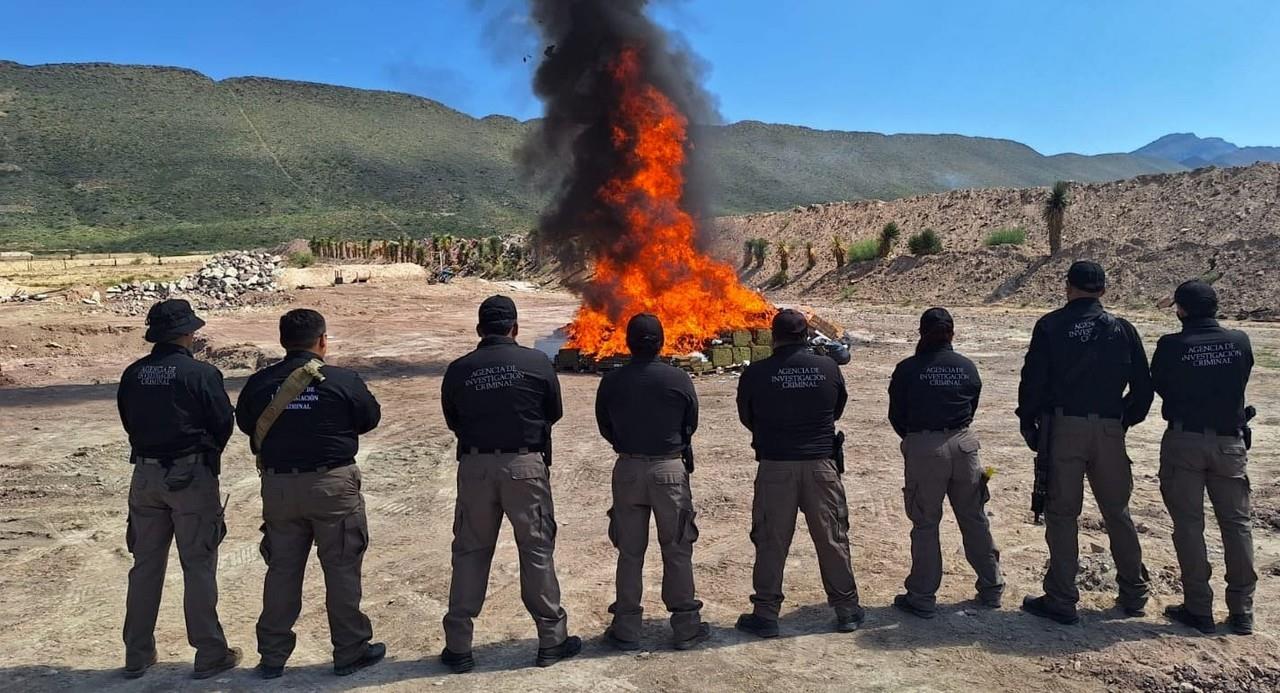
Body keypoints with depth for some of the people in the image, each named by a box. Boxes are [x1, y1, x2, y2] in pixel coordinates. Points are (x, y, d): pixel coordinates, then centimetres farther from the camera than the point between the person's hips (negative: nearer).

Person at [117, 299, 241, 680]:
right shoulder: (201, 373, -13)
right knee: (198, 566, 3)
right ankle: (209, 654, 11)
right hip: (191, 476, -5)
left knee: (146, 565, 15)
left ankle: (138, 654, 24)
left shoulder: (133, 374, 2)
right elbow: (224, 424, -8)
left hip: (145, 474, 5)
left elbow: (129, 422, 10)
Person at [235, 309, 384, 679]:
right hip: (332, 484, -3)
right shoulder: (343, 380, -11)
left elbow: (245, 423, 12)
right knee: (342, 568, 8)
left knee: (282, 569, 14)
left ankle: (272, 656, 23)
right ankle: (350, 651, 17)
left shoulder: (259, 383, -2)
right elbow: (370, 418, 1)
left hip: (278, 487, 4)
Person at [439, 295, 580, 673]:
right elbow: (554, 413, 7)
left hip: (475, 466, 2)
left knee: (469, 553, 12)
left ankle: (458, 646, 17)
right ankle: (551, 640, 18)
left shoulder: (458, 370, -1)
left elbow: (453, 422, 9)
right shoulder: (537, 362, -5)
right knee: (537, 550, 9)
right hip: (525, 465, -1)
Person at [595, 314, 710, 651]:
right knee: (677, 550, 9)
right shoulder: (679, 379, -9)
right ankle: (686, 627, 16)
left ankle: (626, 629, 16)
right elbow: (691, 424, 1)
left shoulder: (611, 381, -6)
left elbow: (605, 427, 3)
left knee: (629, 552, 10)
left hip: (628, 470, 1)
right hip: (670, 469, -1)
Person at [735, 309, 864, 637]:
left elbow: (746, 418, 5)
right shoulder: (829, 368, -4)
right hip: (821, 464, 2)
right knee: (832, 538, 12)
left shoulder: (755, 373, -8)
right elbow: (837, 410, 10)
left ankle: (766, 614, 15)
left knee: (771, 542, 8)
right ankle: (846, 609, 23)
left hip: (775, 466, -1)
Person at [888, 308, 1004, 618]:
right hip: (963, 445, 3)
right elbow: (971, 409, 10)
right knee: (974, 519, 15)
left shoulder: (908, 369, -8)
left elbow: (896, 415, 0)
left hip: (923, 448, -3)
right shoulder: (968, 368, 2)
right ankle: (991, 588, 27)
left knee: (925, 523, 5)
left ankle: (922, 597, 10)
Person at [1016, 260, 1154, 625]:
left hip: (1062, 427, -3)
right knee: (1117, 512, 16)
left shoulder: (1051, 326, -3)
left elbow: (1033, 380, -7)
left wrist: (1029, 424, 4)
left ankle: (1062, 600, 5)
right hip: (1109, 430, 3)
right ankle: (1134, 594, 26)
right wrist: (1127, 420, 19)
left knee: (1062, 513, 2)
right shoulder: (1122, 329, 5)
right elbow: (1143, 386, 6)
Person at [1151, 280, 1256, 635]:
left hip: (1184, 440, -3)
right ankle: (1242, 611, 16)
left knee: (1188, 524, 5)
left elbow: (1158, 385, 0)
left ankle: (1198, 609, 8)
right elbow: (1239, 383, 9)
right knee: (1237, 523, 12)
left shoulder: (1172, 345, -13)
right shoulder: (1240, 342, -3)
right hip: (1230, 441, 3)